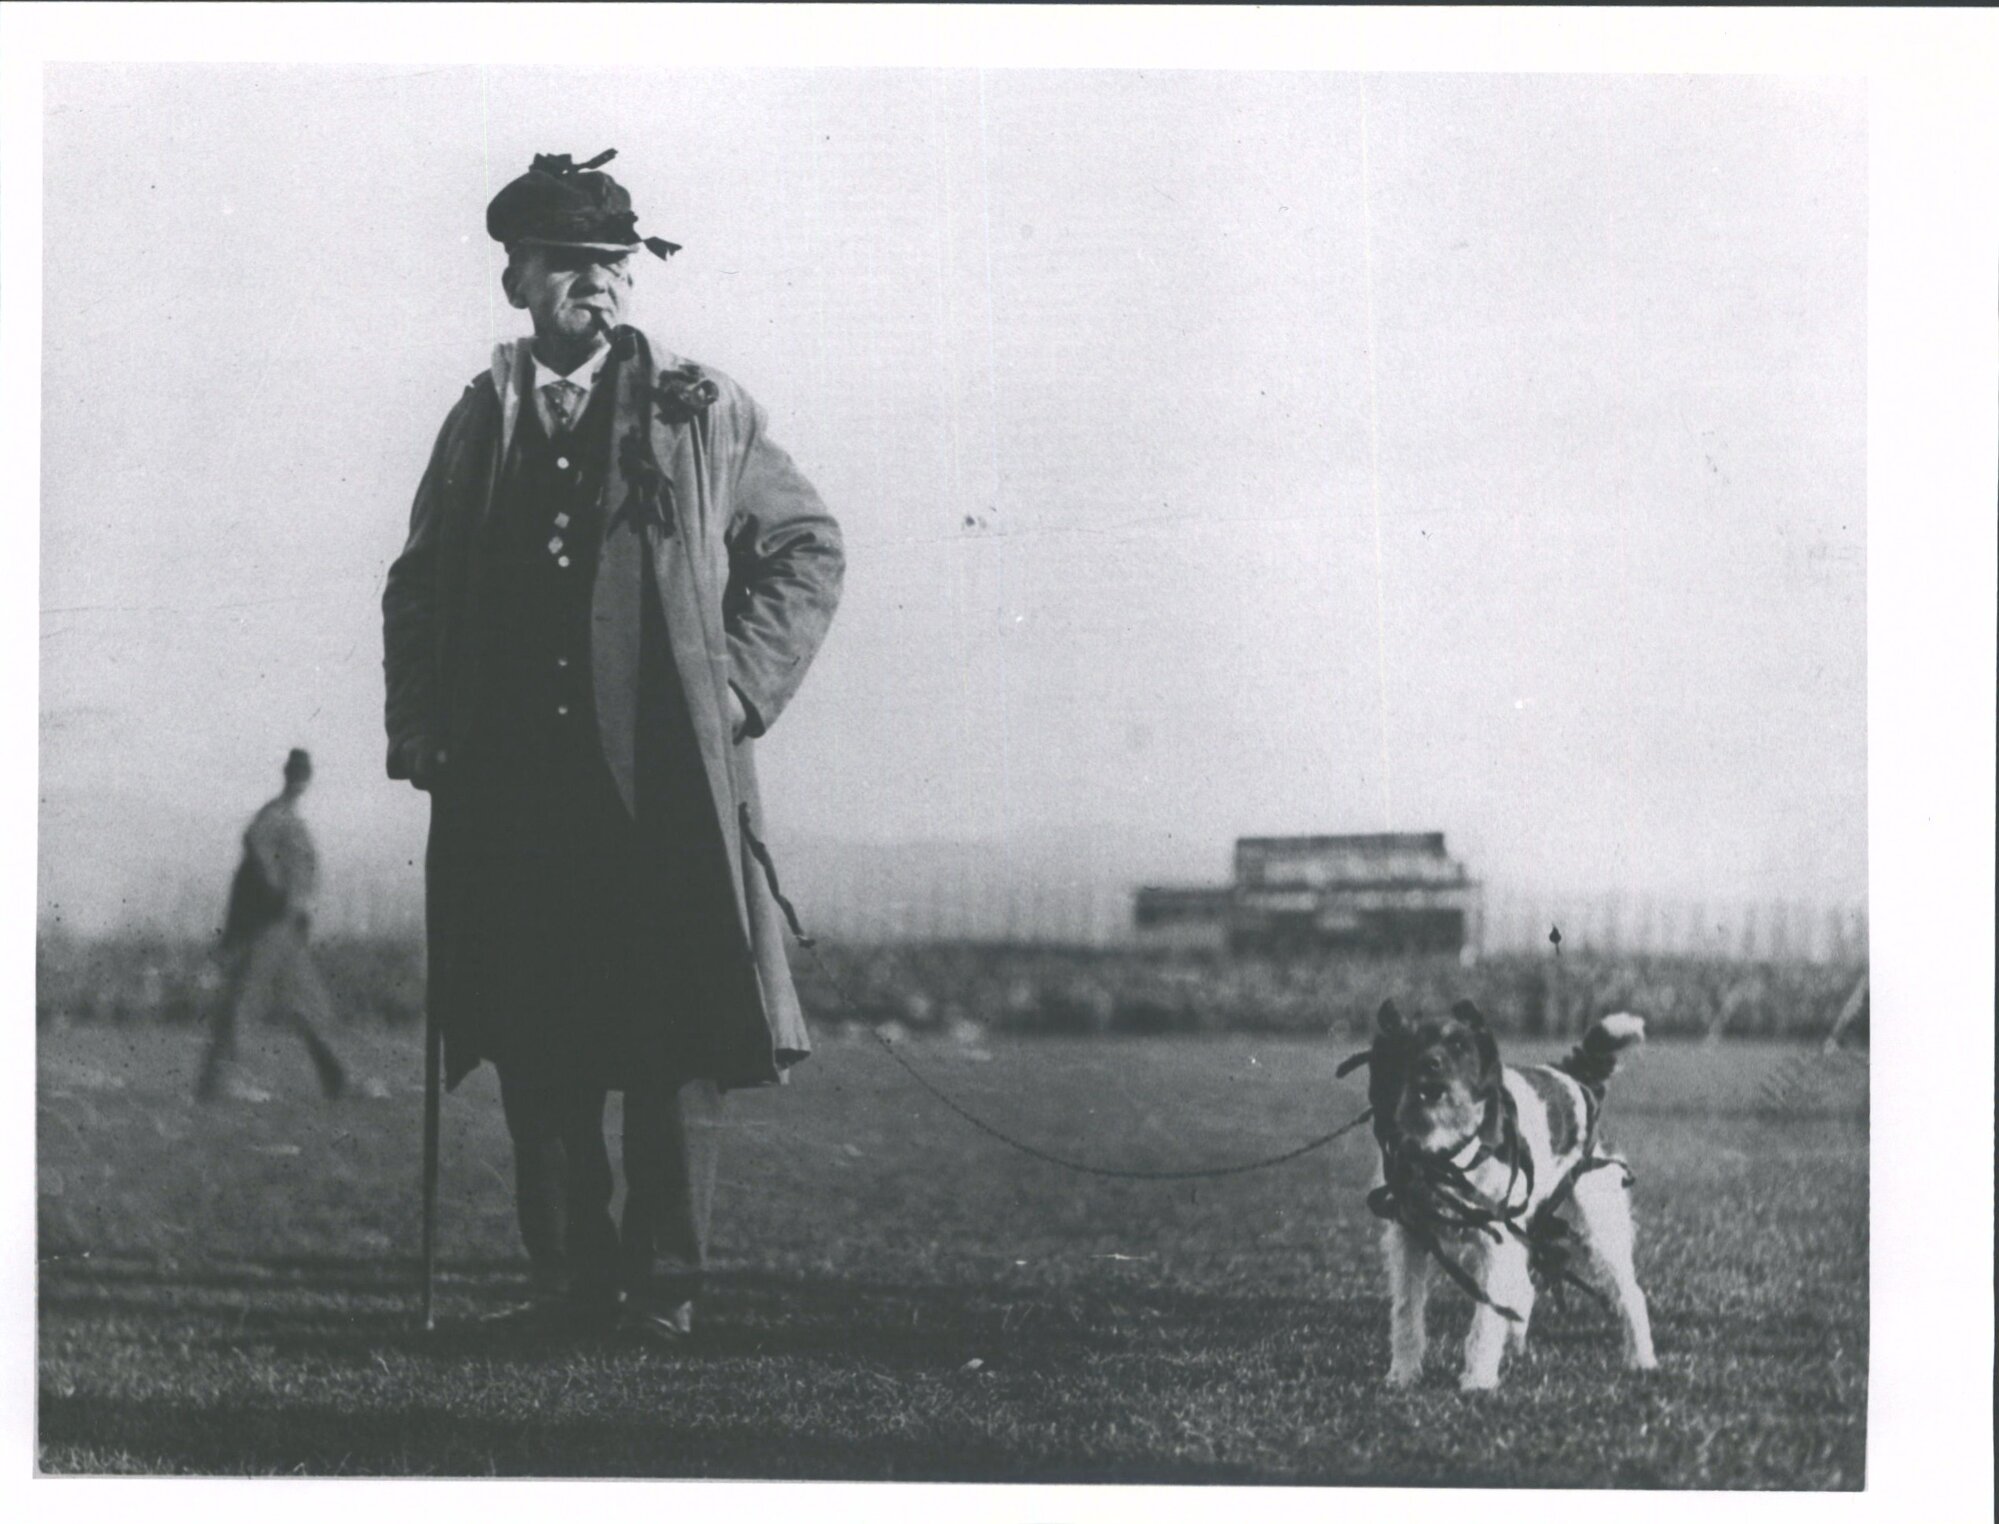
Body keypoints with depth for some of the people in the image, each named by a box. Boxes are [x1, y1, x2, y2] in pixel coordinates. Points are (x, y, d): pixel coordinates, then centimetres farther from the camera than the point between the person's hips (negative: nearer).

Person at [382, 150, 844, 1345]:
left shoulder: (702, 413, 6)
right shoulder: (480, 422, 14)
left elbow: (810, 550, 11)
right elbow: (417, 590, 21)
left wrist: (740, 686, 1)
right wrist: (420, 730, 9)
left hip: (666, 778, -2)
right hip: (512, 786, 2)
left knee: (679, 1044, -5)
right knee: (536, 1052, 1)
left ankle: (666, 1289, 1)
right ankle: (571, 1280, 8)